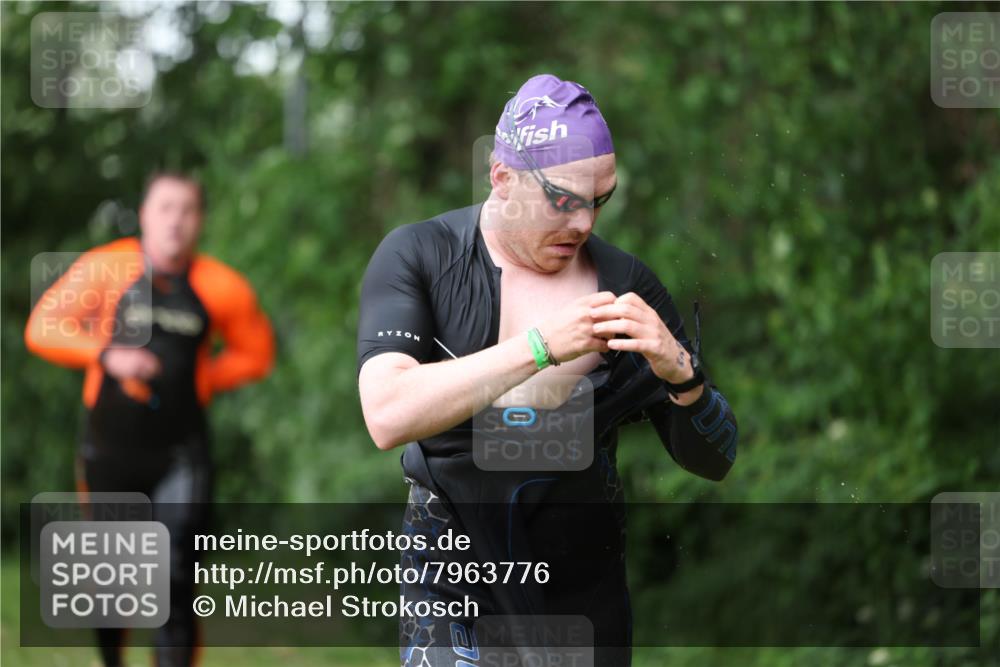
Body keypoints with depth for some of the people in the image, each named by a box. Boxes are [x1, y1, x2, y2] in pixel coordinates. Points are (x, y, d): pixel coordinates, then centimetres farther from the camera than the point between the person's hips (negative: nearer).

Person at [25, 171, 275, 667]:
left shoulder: (221, 288, 0)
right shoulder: (105, 268, -3)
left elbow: (256, 352, 14)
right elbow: (42, 328, 0)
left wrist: (204, 377, -2)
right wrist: (106, 355, -14)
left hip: (181, 453, 0)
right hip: (110, 449, 0)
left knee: (176, 576, -11)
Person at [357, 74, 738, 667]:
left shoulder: (624, 281, -1)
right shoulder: (418, 256, -7)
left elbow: (714, 461, 3)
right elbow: (388, 418, -25)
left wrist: (680, 373, -18)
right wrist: (543, 346, -28)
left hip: (587, 593, 3)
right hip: (454, 590, -2)